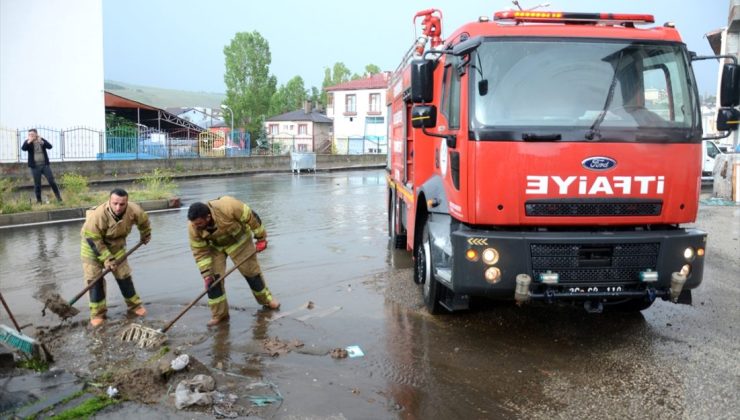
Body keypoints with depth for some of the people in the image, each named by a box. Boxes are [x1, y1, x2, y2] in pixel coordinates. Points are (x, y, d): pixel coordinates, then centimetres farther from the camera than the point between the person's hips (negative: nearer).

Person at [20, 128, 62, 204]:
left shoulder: (42, 140, 5)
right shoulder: (27, 142, 1)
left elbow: (50, 146, -9)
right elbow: (23, 149, -17)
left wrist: (42, 142, -24)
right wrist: (29, 141, -29)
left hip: (45, 165, 1)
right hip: (35, 166, -1)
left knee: (51, 181, -1)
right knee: (37, 184, 1)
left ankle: (58, 197, 11)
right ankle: (38, 201, 9)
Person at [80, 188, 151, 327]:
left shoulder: (133, 210, -27)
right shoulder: (98, 215, -38)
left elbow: (143, 220, -2)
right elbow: (93, 240, -27)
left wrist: (145, 236, 15)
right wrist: (106, 258, -26)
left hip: (115, 244, 4)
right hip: (93, 244, -3)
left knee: (124, 275, 6)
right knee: (94, 278, -6)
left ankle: (134, 305, 21)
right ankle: (97, 313, 5)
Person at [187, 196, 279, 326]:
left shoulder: (228, 207, -41)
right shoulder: (193, 228, -29)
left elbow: (251, 217, -26)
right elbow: (200, 252, -18)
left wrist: (261, 237, -17)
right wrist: (206, 273, -24)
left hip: (238, 240, -2)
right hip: (215, 246, 2)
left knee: (251, 271, 6)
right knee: (212, 278, -10)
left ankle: (266, 300, 27)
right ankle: (219, 314, 2)